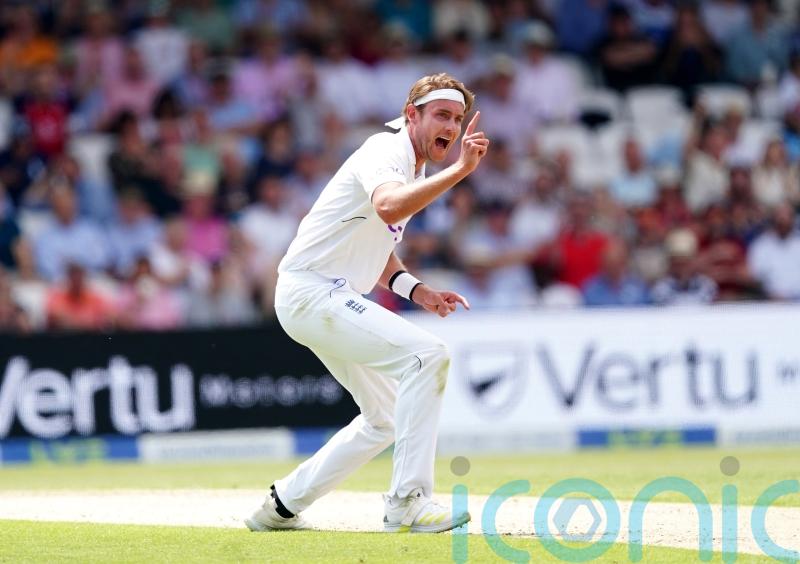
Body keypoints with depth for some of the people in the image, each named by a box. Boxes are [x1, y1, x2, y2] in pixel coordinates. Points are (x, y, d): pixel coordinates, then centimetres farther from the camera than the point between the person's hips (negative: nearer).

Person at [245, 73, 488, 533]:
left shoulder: (416, 168, 14)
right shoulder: (387, 152, -16)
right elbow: (388, 208, -40)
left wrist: (416, 290, 8)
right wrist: (460, 170, -45)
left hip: (333, 299, 11)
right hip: (310, 292, -11)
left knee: (387, 418, 17)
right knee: (426, 354, -24)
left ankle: (283, 506, 25)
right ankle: (408, 502, -25)